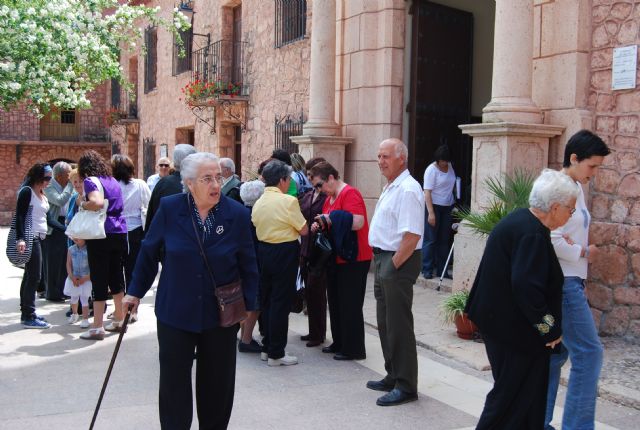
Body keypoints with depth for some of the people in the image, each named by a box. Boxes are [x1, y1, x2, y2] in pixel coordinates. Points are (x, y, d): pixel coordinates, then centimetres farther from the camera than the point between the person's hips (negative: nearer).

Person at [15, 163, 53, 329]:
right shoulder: (27, 191, -10)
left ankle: (26, 313, 19)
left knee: (29, 276, 13)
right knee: (34, 276, -9)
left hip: (38, 239, 9)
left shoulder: (43, 195, 15)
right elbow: (19, 216, -16)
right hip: (30, 239, -9)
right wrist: (20, 238, -25)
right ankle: (29, 317, -5)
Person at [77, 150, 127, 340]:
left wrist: (82, 204, -7)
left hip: (101, 235, -6)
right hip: (119, 232, 7)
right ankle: (119, 320, 24)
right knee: (116, 277, 14)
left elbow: (97, 203, -25)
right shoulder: (112, 180, 15)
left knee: (99, 280, -2)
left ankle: (97, 327, 2)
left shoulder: (91, 181, -6)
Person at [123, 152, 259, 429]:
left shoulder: (237, 214, -9)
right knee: (173, 384, 9)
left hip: (221, 314, 0)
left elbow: (247, 265, -1)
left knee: (217, 383, 14)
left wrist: (250, 307, -1)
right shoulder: (169, 208, -9)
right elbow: (149, 251, 4)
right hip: (175, 312, 0)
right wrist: (135, 292, 7)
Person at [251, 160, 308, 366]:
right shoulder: (288, 201, -15)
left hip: (263, 250, 7)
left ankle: (267, 348, 25)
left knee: (266, 300, 15)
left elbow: (256, 227, 9)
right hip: (284, 253, -7)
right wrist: (291, 224, 9)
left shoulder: (258, 202, 5)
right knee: (281, 303, 0)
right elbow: (304, 230, -11)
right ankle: (276, 354, 6)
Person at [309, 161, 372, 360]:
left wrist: (331, 219, -19)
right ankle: (339, 343, 27)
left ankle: (354, 349, 8)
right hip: (336, 259, 10)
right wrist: (320, 225, 1)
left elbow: (358, 222, -26)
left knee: (350, 305, -2)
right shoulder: (329, 198, 14)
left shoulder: (349, 193, -15)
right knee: (336, 302, 15)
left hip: (353, 259, -9)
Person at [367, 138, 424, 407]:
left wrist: (393, 265, -19)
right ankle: (393, 377, 32)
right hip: (383, 259, 10)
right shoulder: (390, 187, 14)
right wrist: (381, 263, 13)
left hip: (398, 262, -10)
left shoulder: (407, 190, -18)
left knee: (398, 325, -2)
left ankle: (406, 386, 10)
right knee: (385, 322, 18)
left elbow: (412, 236, -25)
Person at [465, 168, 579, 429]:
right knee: (513, 392, 2)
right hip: (515, 328, -10)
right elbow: (527, 287, -29)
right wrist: (550, 329, -18)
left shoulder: (519, 220, 9)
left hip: (500, 319, 10)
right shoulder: (533, 234, -23)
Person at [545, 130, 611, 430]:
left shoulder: (576, 188, 13)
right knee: (589, 351, -7)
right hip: (562, 281, -9)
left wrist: (576, 244, -7)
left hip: (570, 281, 9)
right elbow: (552, 239, -22)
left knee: (556, 352, 13)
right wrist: (585, 253, -8)